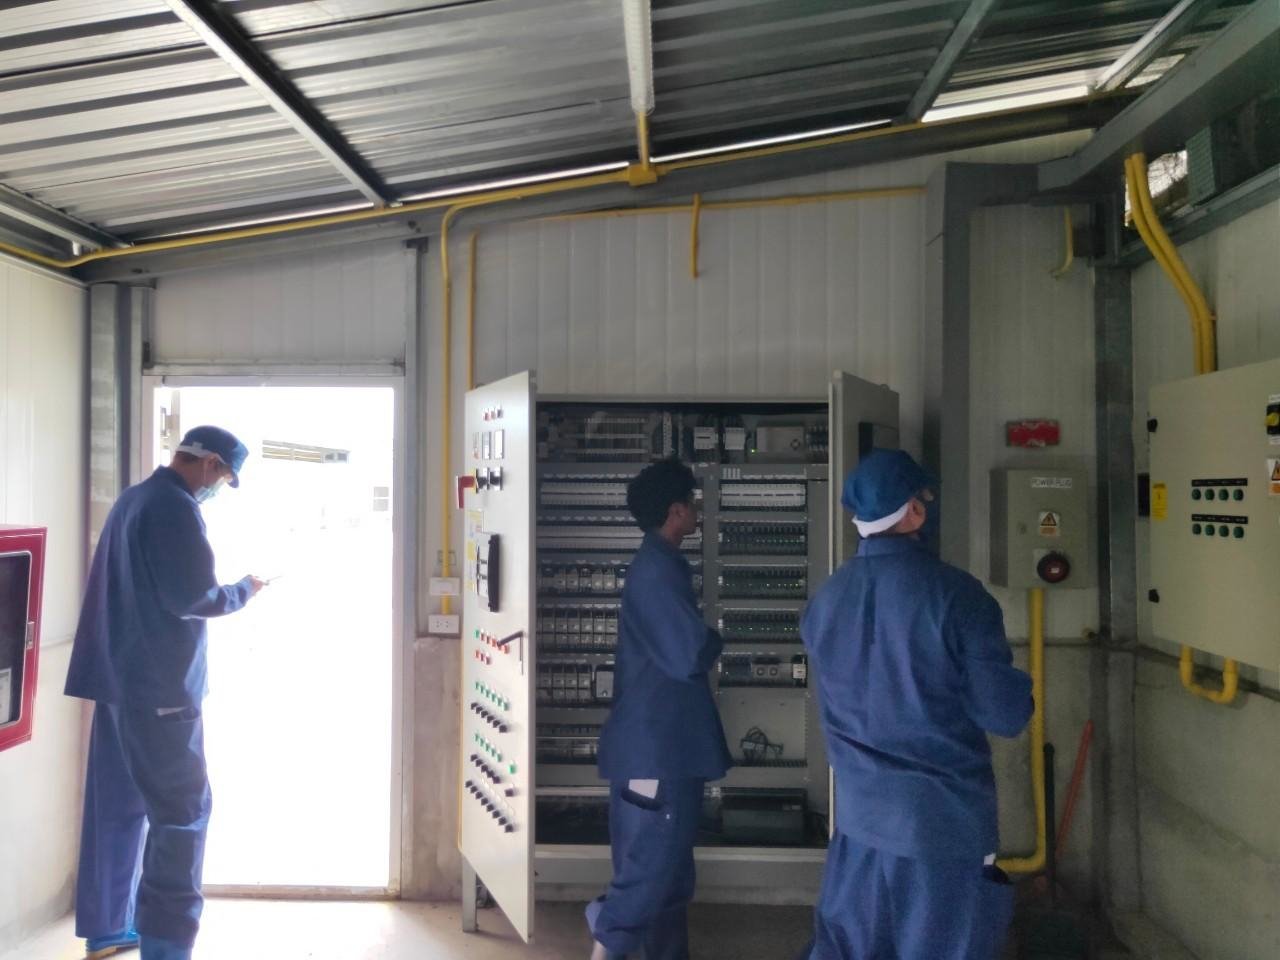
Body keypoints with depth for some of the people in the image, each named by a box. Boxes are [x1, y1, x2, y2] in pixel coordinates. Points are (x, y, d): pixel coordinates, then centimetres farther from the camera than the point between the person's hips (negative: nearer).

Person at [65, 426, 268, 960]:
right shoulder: (174, 507, -16)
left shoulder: (133, 499, 14)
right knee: (183, 811, -3)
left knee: (118, 805, 16)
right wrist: (245, 591, -3)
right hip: (157, 687, -10)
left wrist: (229, 589, 13)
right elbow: (192, 598, -19)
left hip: (117, 678, 10)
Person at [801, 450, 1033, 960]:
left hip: (860, 817, 5)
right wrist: (1018, 693, 7)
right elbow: (1005, 715, -13)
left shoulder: (824, 601, -1)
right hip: (946, 821, -4)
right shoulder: (955, 595, -18)